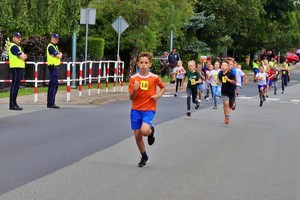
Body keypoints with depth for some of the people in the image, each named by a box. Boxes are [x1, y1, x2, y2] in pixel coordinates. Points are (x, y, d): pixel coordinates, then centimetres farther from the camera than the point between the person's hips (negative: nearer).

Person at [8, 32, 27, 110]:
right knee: (15, 86, -10)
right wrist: (23, 56, 3)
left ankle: (13, 104, 15)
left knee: (15, 86, 11)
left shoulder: (17, 46, 21)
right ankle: (12, 105, -11)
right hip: (16, 68, -10)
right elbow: (22, 57, -18)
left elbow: (24, 56, 16)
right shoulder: (14, 46, -11)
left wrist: (23, 56, -5)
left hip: (19, 68, 10)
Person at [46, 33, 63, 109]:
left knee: (52, 85, 12)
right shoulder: (51, 46, -12)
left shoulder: (55, 46, 19)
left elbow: (60, 56, 14)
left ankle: (49, 102, 18)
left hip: (56, 67, 10)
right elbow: (58, 56, -17)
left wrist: (59, 54, -7)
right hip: (53, 67, -10)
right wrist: (60, 54, 3)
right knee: (54, 85, -12)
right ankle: (51, 103, -13)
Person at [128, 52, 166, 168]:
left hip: (149, 109, -2)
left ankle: (151, 131, 12)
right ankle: (144, 157, 25)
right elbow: (131, 98, -2)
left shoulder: (154, 78, -5)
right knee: (137, 135, 4)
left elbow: (163, 87, 15)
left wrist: (159, 95, -5)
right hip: (136, 110, 2)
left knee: (144, 131, -26)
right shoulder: (134, 78, -3)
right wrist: (135, 89, -22)